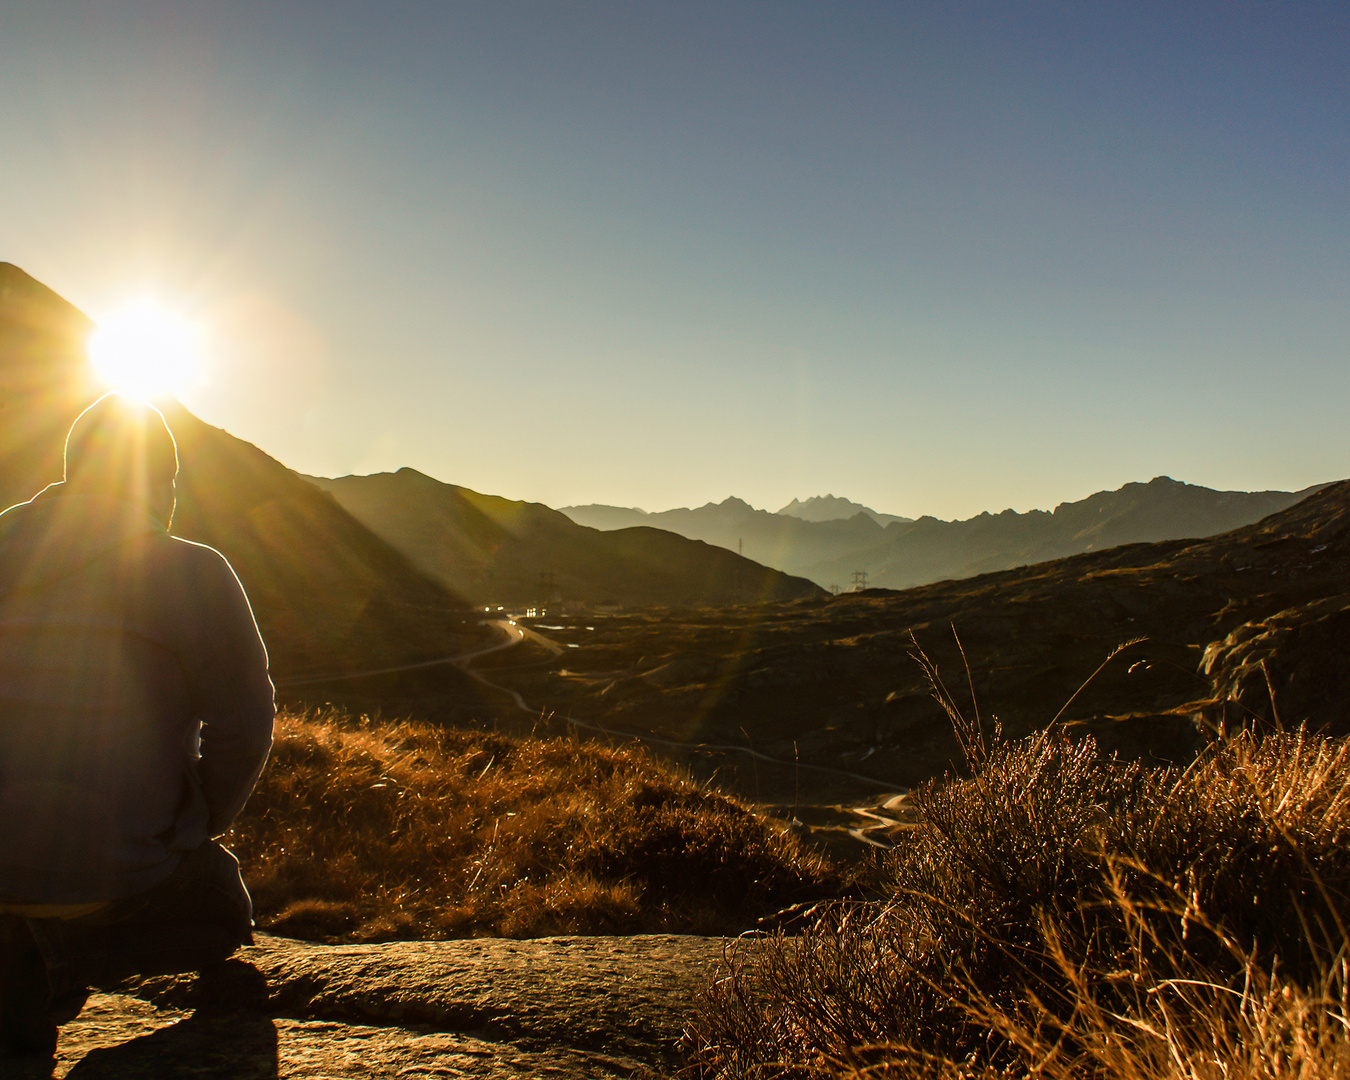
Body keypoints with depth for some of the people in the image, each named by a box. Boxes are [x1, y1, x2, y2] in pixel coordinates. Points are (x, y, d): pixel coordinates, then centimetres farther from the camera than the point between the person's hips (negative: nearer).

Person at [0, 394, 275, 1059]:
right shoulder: (192, 572, -9)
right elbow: (243, 724, -7)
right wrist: (196, 827, 9)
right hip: (114, 872, -5)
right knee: (221, 910, 25)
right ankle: (70, 953, 0)